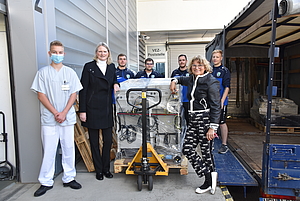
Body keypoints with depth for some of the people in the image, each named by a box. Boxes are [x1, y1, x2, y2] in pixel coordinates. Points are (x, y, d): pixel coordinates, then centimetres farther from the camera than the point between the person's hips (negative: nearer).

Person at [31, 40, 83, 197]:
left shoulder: (70, 72, 6)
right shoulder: (43, 72, 3)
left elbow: (74, 94, 3)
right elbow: (41, 95, -1)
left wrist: (64, 113, -8)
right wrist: (55, 113, -9)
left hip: (67, 118, 1)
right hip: (49, 118, -1)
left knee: (69, 148, 7)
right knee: (48, 150, 4)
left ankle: (69, 178, 22)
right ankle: (46, 182, 18)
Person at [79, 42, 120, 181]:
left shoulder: (112, 67, 12)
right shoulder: (89, 66, -1)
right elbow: (83, 90, -4)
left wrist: (116, 84, -1)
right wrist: (82, 110, -10)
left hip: (107, 108, 4)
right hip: (92, 108, -3)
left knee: (108, 140, 6)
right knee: (94, 141, 6)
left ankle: (106, 168, 23)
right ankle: (99, 170, 21)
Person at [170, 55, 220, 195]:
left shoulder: (211, 82, -8)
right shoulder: (192, 80, 13)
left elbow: (215, 107, -13)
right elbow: (183, 79, 39)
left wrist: (212, 127, -18)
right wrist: (174, 81, 17)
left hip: (206, 120, -8)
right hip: (193, 120, 8)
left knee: (206, 152, 0)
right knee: (187, 149, 4)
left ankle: (209, 182, 20)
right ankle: (209, 176, 15)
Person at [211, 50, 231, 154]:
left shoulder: (224, 70, -4)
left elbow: (227, 87, -11)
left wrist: (222, 101, -19)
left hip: (220, 102, -5)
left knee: (222, 123, 2)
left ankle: (224, 144, 14)